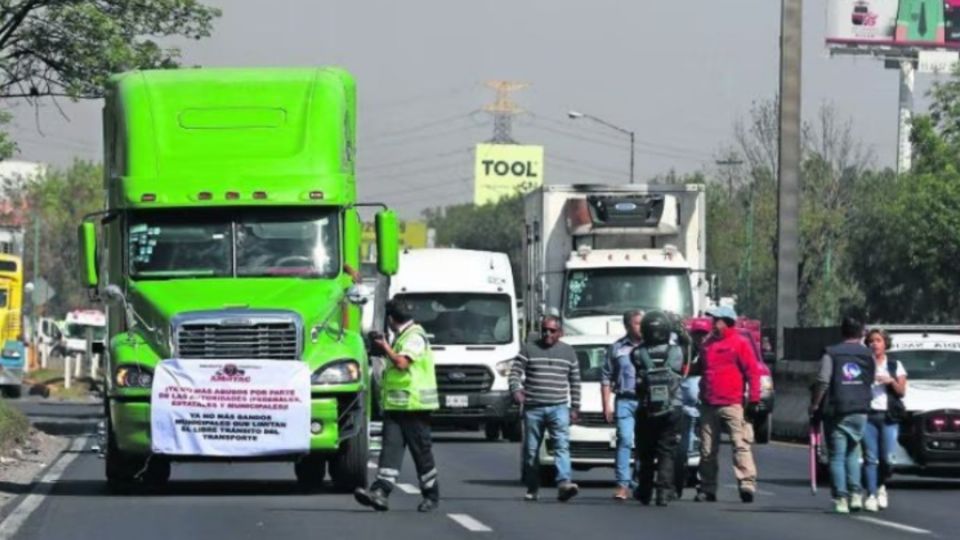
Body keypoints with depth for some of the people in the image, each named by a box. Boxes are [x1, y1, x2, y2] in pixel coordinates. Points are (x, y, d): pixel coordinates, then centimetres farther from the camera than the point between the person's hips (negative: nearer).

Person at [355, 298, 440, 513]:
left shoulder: (415, 336, -11)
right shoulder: (402, 336, 20)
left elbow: (402, 362, -23)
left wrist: (385, 347, -13)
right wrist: (384, 348, 15)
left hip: (414, 405, -9)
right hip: (395, 405, 9)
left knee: (421, 451, 1)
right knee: (391, 447, -5)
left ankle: (431, 495, 12)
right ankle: (380, 491, -16)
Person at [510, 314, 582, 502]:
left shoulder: (568, 352, 12)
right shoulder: (528, 349, 6)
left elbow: (575, 381, 17)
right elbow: (515, 372, 0)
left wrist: (575, 407, 13)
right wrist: (516, 390, -19)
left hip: (558, 407, 0)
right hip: (533, 408, 0)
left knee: (562, 445, -17)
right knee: (531, 450, 5)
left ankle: (564, 483, -30)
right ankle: (532, 488, 17)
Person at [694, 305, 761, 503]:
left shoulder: (740, 343, -3)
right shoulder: (708, 344, 15)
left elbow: (753, 372, -6)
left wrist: (753, 400, -11)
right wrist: (702, 395, 20)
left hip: (732, 405, -6)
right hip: (709, 405, 6)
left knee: (741, 445, -12)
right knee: (707, 449, 8)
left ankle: (747, 485, -17)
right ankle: (707, 489, 14)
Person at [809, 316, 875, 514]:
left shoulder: (832, 354, -3)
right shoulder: (868, 355, 7)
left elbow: (823, 381, -11)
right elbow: (871, 381, 7)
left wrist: (814, 405, -3)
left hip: (836, 410, -3)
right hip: (860, 411, 3)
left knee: (837, 456, 1)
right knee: (852, 453, 16)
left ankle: (841, 499, -5)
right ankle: (855, 494, 3)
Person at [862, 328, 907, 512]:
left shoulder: (895, 366, 13)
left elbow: (902, 392, 7)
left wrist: (891, 381, -10)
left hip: (889, 416, 1)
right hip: (869, 415, -1)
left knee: (887, 458, -5)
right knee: (870, 457, -7)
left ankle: (881, 486, 20)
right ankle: (871, 495, -4)